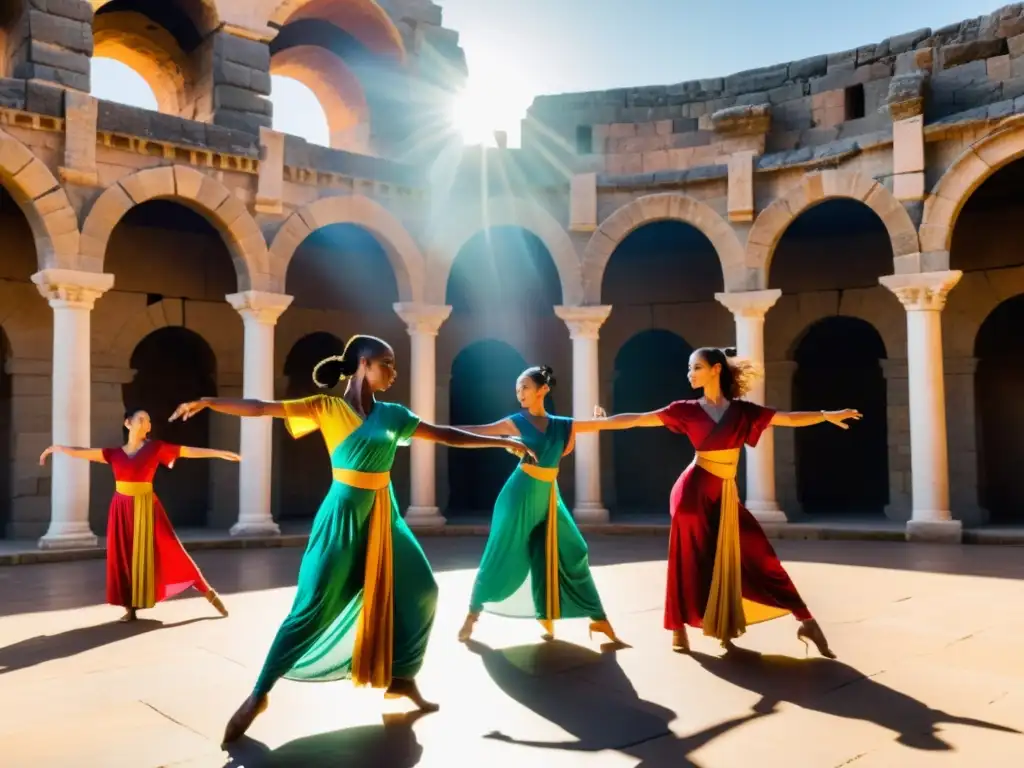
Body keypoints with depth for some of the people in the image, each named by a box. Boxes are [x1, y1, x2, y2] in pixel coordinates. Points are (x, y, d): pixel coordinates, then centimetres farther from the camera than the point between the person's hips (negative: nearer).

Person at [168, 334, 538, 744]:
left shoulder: (392, 414, 6)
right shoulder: (327, 407, -7)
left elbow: (445, 435, 12)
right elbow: (263, 408, -14)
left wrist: (500, 440, 14)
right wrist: (207, 402, -23)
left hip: (383, 517, 6)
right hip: (343, 516, -6)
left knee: (420, 591, 8)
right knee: (312, 609, -7)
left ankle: (401, 677, 24)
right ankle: (259, 695, 8)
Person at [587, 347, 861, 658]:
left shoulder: (742, 411, 2)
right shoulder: (688, 410, -1)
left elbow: (790, 418, 0)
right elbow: (639, 419, 0)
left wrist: (826, 415, -9)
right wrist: (602, 421, -1)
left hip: (726, 494, 2)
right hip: (695, 490, -1)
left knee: (758, 558, 4)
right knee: (690, 562, 4)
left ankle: (806, 622, 12)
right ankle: (679, 631, 17)